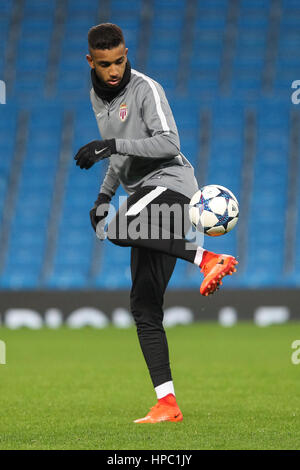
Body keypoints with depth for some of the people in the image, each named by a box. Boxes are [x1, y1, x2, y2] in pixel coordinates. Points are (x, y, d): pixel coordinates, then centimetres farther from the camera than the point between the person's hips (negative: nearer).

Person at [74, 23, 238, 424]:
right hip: (143, 196, 8)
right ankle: (167, 405, -2)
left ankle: (207, 258, -34)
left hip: (170, 184, -8)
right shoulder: (98, 97, 18)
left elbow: (169, 144, -19)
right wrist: (104, 196, 22)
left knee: (117, 231, -37)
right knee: (144, 308, 0)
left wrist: (113, 145, -23)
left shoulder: (146, 90, -8)